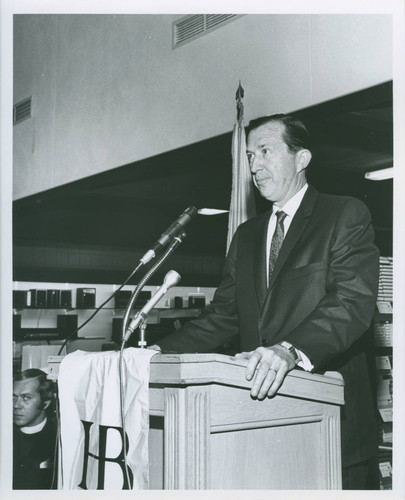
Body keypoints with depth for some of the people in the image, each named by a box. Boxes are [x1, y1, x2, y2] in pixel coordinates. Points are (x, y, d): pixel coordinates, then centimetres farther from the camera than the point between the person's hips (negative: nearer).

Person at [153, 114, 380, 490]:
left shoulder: (346, 215, -2)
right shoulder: (246, 236, 18)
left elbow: (353, 302, -16)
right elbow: (222, 316, 15)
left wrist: (291, 350, -33)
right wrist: (162, 351, -1)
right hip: (262, 403, 5)